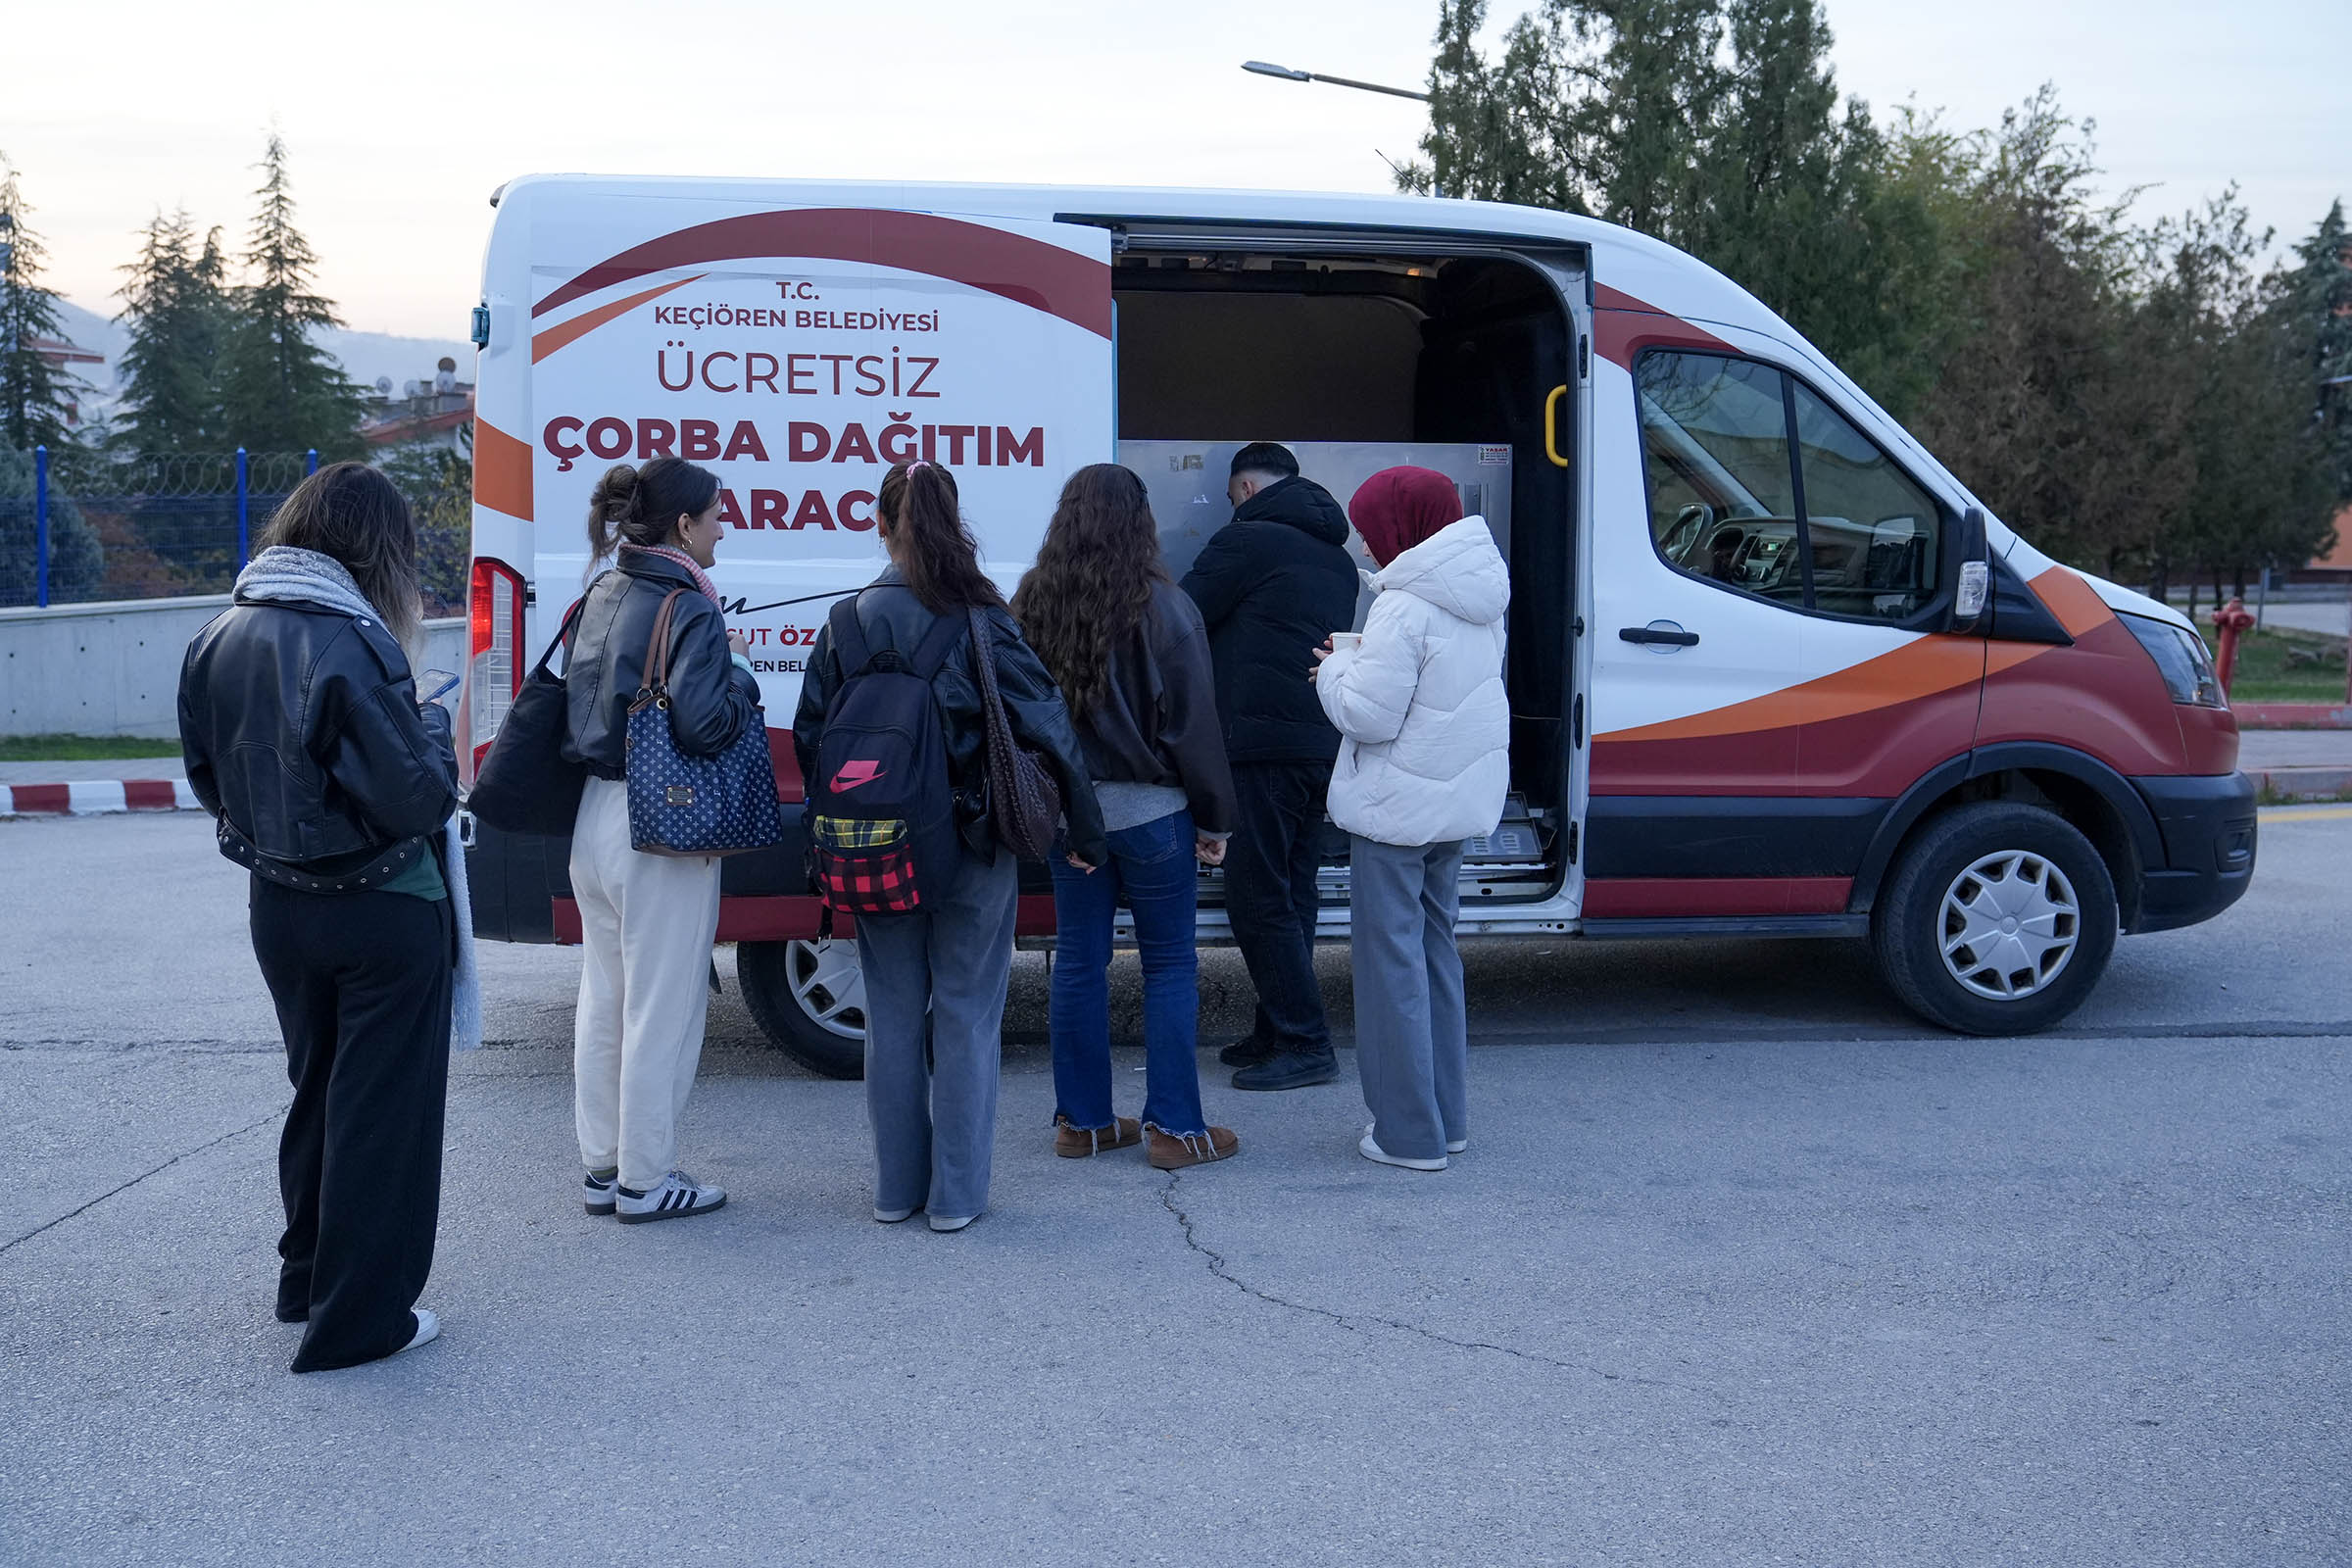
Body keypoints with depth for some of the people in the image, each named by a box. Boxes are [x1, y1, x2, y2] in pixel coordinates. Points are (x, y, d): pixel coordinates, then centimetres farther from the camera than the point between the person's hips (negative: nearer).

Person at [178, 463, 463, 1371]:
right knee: (381, 1108, 4)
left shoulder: (218, 640, 2)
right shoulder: (353, 647, -22)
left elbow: (208, 776, 11)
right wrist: (432, 729, -4)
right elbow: (417, 797, -22)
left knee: (317, 1089, 23)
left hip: (278, 906, 7)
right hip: (384, 914, -7)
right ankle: (359, 1319, 10)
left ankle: (308, 1278, 36)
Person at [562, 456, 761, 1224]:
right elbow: (704, 725, -25)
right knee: (661, 1010, 2)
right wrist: (741, 671, -6)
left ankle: (602, 1169, 26)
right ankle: (645, 1182, 11)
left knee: (603, 1000, 16)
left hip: (595, 820, 9)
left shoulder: (598, 600, 10)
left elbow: (574, 714, 14)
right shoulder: (689, 611, -16)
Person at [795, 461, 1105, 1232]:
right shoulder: (982, 619, -10)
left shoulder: (850, 620, -3)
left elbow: (810, 739, 1)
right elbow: (1046, 725, -9)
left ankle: (896, 1188, 21)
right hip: (974, 849, -2)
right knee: (966, 1015, 6)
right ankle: (957, 1194, 10)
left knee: (893, 1017, 13)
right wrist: (1086, 829, 0)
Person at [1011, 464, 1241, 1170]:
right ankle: (1174, 1128, 7)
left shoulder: (1030, 604, -1)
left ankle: (1081, 1121, 19)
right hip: (1148, 811, -4)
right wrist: (1214, 820, 2)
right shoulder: (1162, 608, -13)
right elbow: (1194, 723, -8)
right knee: (1170, 965, 5)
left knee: (1078, 961, 12)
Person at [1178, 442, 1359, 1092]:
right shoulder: (1337, 555, 20)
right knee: (1292, 893, 14)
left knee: (1257, 897, -5)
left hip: (1265, 741, -9)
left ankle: (1305, 1043, -4)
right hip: (1325, 742, 9)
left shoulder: (1247, 539, -6)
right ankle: (1278, 1031, 20)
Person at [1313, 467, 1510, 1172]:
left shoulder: (1406, 609, -20)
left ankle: (1409, 1134, 5)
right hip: (1459, 799, 9)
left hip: (1398, 808, -9)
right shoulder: (1479, 602, 10)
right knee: (1436, 949, 18)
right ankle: (1447, 1118, 25)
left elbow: (1369, 714, -21)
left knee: (1392, 960, 0)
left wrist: (1336, 669, -3)